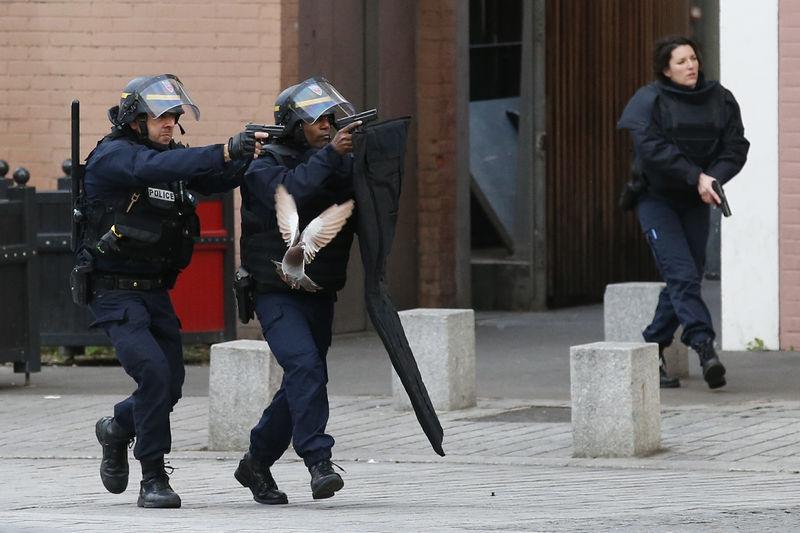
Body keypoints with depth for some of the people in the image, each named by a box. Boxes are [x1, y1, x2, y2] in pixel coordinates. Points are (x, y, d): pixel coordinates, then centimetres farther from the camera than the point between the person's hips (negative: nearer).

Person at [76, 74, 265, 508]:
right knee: (154, 372, -21)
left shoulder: (171, 157, 9)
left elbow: (216, 180, -1)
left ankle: (116, 430, 40)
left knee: (170, 384, 10)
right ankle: (153, 480, -12)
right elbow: (156, 168, -32)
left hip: (155, 292, 8)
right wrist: (225, 152, -41)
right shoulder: (113, 156, -14)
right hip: (115, 292, -8)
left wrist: (244, 156, -22)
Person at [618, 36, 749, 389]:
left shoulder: (720, 100, 4)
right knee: (682, 274, -17)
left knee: (687, 278, 5)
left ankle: (652, 350, 19)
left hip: (695, 202, 5)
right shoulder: (649, 101, -10)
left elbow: (736, 147, 0)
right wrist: (697, 177, -26)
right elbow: (652, 150, -21)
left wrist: (713, 177, -19)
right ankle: (704, 347, -27)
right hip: (656, 198, -5)